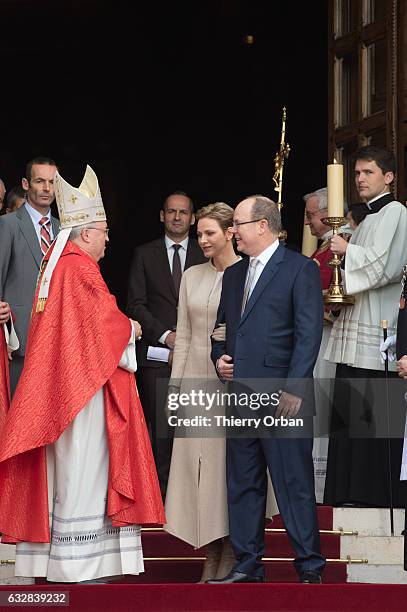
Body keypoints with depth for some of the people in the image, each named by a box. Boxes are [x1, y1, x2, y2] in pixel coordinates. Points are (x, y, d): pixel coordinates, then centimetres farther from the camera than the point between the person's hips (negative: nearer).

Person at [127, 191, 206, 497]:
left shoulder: (205, 255, 11)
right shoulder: (145, 254, 12)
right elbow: (136, 304, 6)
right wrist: (166, 335, -7)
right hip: (157, 354, 0)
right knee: (159, 427, -4)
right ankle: (162, 492, 0)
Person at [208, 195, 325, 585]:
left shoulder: (300, 269, -4)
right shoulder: (233, 274, 18)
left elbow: (309, 333, -10)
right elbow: (222, 329, 26)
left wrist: (294, 389, -16)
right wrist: (219, 358, 5)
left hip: (282, 398, -7)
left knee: (294, 486, -5)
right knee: (242, 485, 10)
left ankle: (310, 567, 2)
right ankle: (248, 566, 17)